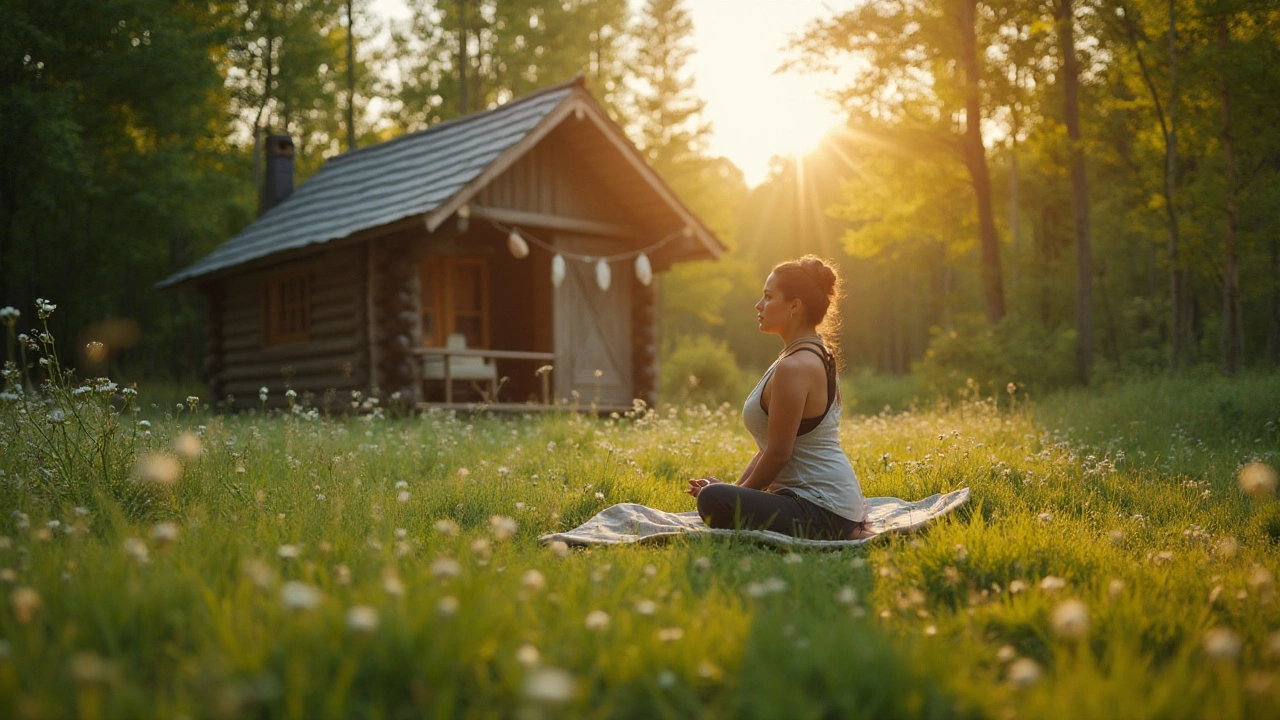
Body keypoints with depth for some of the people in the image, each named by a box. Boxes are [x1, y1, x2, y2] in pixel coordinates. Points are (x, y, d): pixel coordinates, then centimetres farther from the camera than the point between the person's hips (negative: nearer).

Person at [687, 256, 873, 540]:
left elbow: (778, 453, -18)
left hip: (822, 510, -11)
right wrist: (735, 486, 7)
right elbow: (772, 445, 15)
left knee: (713, 501, -27)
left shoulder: (794, 367, -19)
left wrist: (736, 493, -3)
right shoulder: (817, 355, 14)